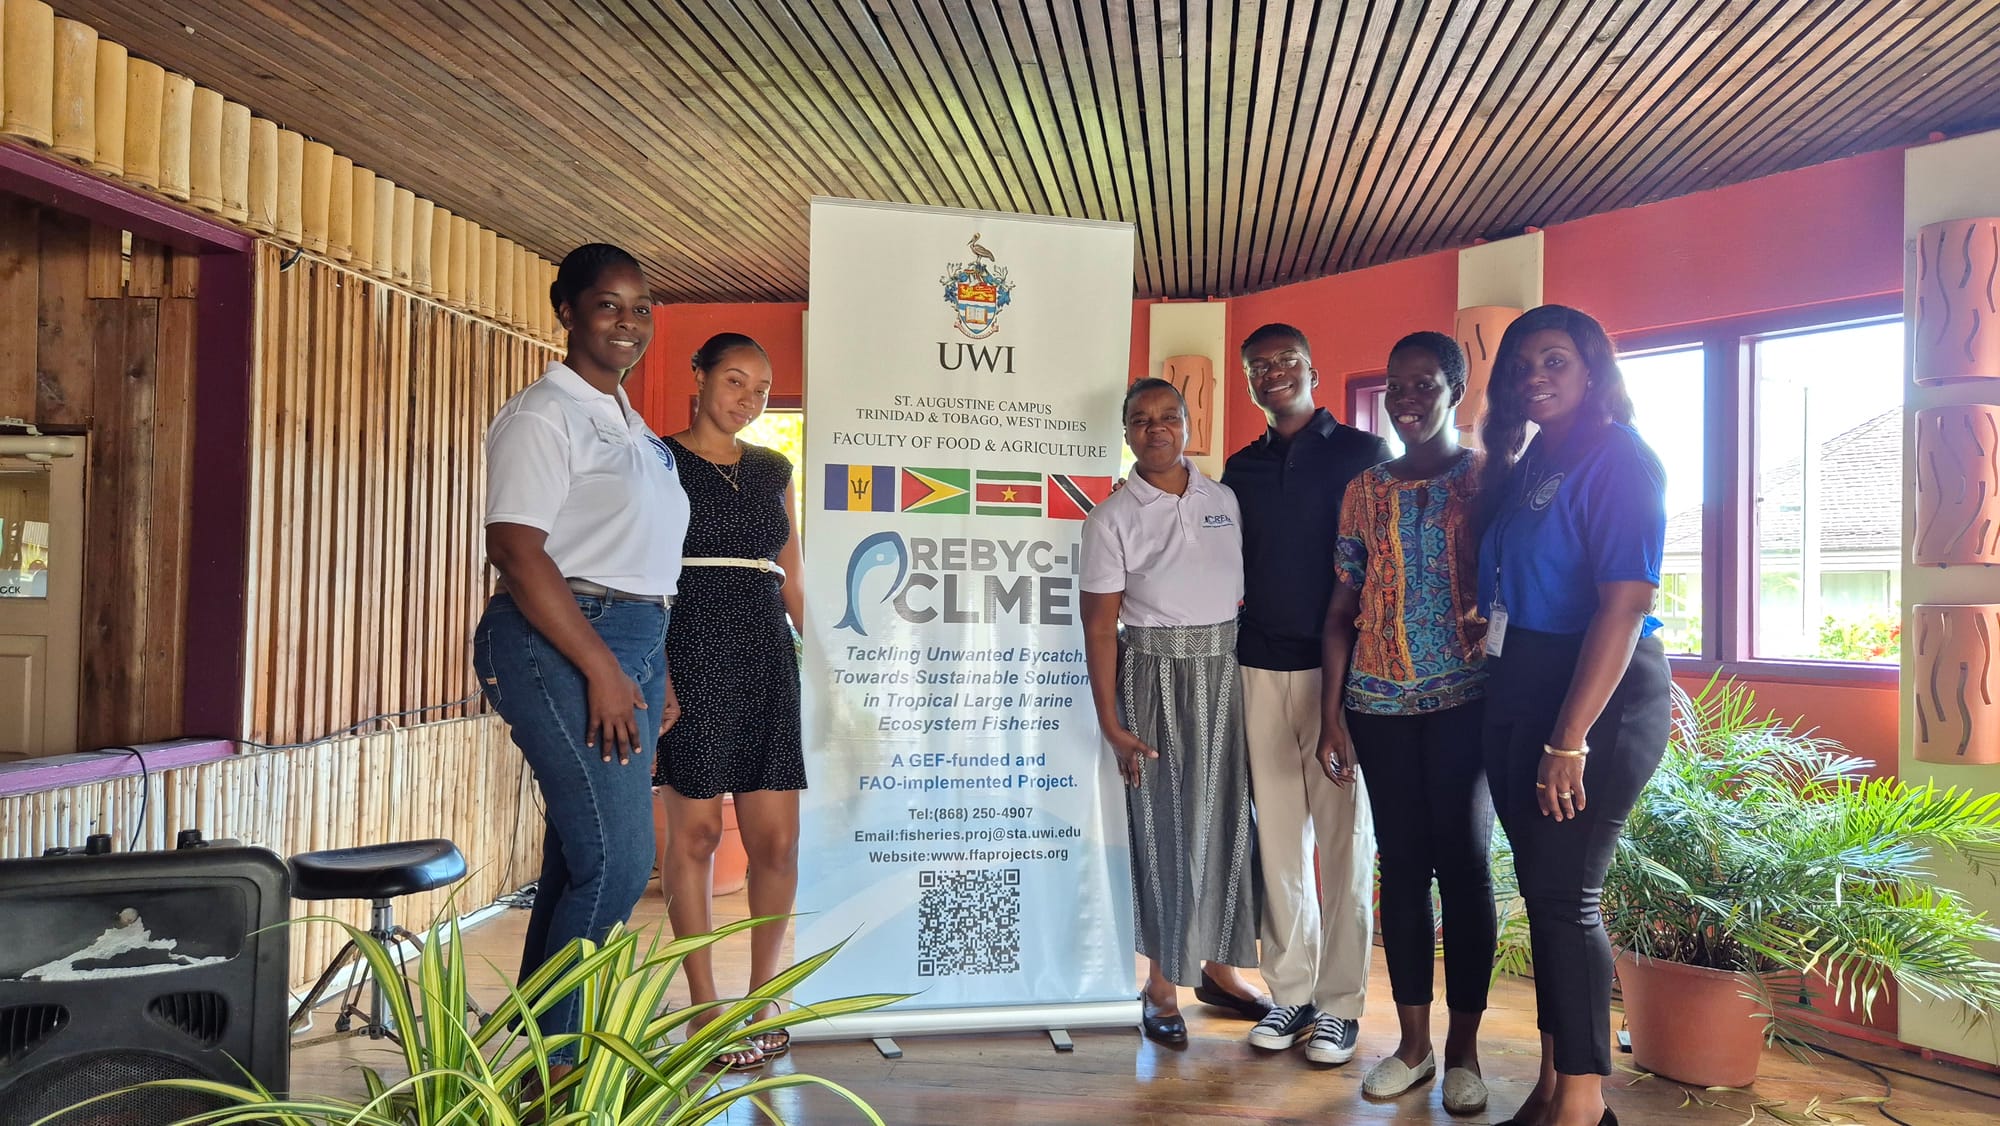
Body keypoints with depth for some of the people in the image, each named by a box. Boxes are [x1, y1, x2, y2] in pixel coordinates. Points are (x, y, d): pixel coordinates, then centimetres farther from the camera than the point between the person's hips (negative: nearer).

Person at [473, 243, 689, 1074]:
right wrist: (602, 669, -19)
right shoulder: (543, 416, -7)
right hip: (561, 647, -9)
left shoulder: (632, 427, 19)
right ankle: (554, 1062, 4)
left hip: (628, 646, 9)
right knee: (615, 865, -10)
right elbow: (516, 548, -17)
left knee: (581, 862, 12)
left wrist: (656, 671, 17)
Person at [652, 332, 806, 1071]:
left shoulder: (773, 470, 17)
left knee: (776, 837, 2)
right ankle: (705, 1010, 14)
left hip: (766, 656, 4)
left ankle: (762, 996, 21)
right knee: (695, 831, 0)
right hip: (689, 654, -4)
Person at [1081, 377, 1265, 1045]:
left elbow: (1250, 585, 15)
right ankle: (1162, 980, 15)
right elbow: (1099, 624, -6)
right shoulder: (1113, 518, -4)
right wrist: (1111, 724, -11)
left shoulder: (1224, 500, 8)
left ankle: (1218, 961, 26)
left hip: (1226, 669, 4)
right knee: (1164, 821, 1)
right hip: (1154, 674, -4)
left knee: (1227, 815, 9)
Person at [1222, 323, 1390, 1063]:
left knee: (1343, 833, 2)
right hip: (1262, 665, 4)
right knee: (1277, 830, 8)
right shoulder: (1242, 468, 14)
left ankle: (1340, 1002, 12)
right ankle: (1291, 989, 20)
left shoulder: (1363, 454, 2)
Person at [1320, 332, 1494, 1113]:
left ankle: (1463, 1047, 17)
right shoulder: (1364, 489, 8)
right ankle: (1413, 1042, 21)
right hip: (1380, 703, 3)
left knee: (1464, 864, 2)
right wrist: (1330, 714, 3)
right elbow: (1342, 609, 8)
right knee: (1402, 865, 8)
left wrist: (1495, 623, -22)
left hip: (1464, 700, -2)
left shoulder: (1488, 480, 0)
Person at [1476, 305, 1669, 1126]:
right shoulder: (1524, 469, 15)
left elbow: (1624, 605, -19)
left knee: (1563, 892, -4)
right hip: (1519, 694, 8)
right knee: (1540, 887, 12)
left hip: (1597, 698, -8)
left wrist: (1571, 738, -22)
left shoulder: (1616, 457, -11)